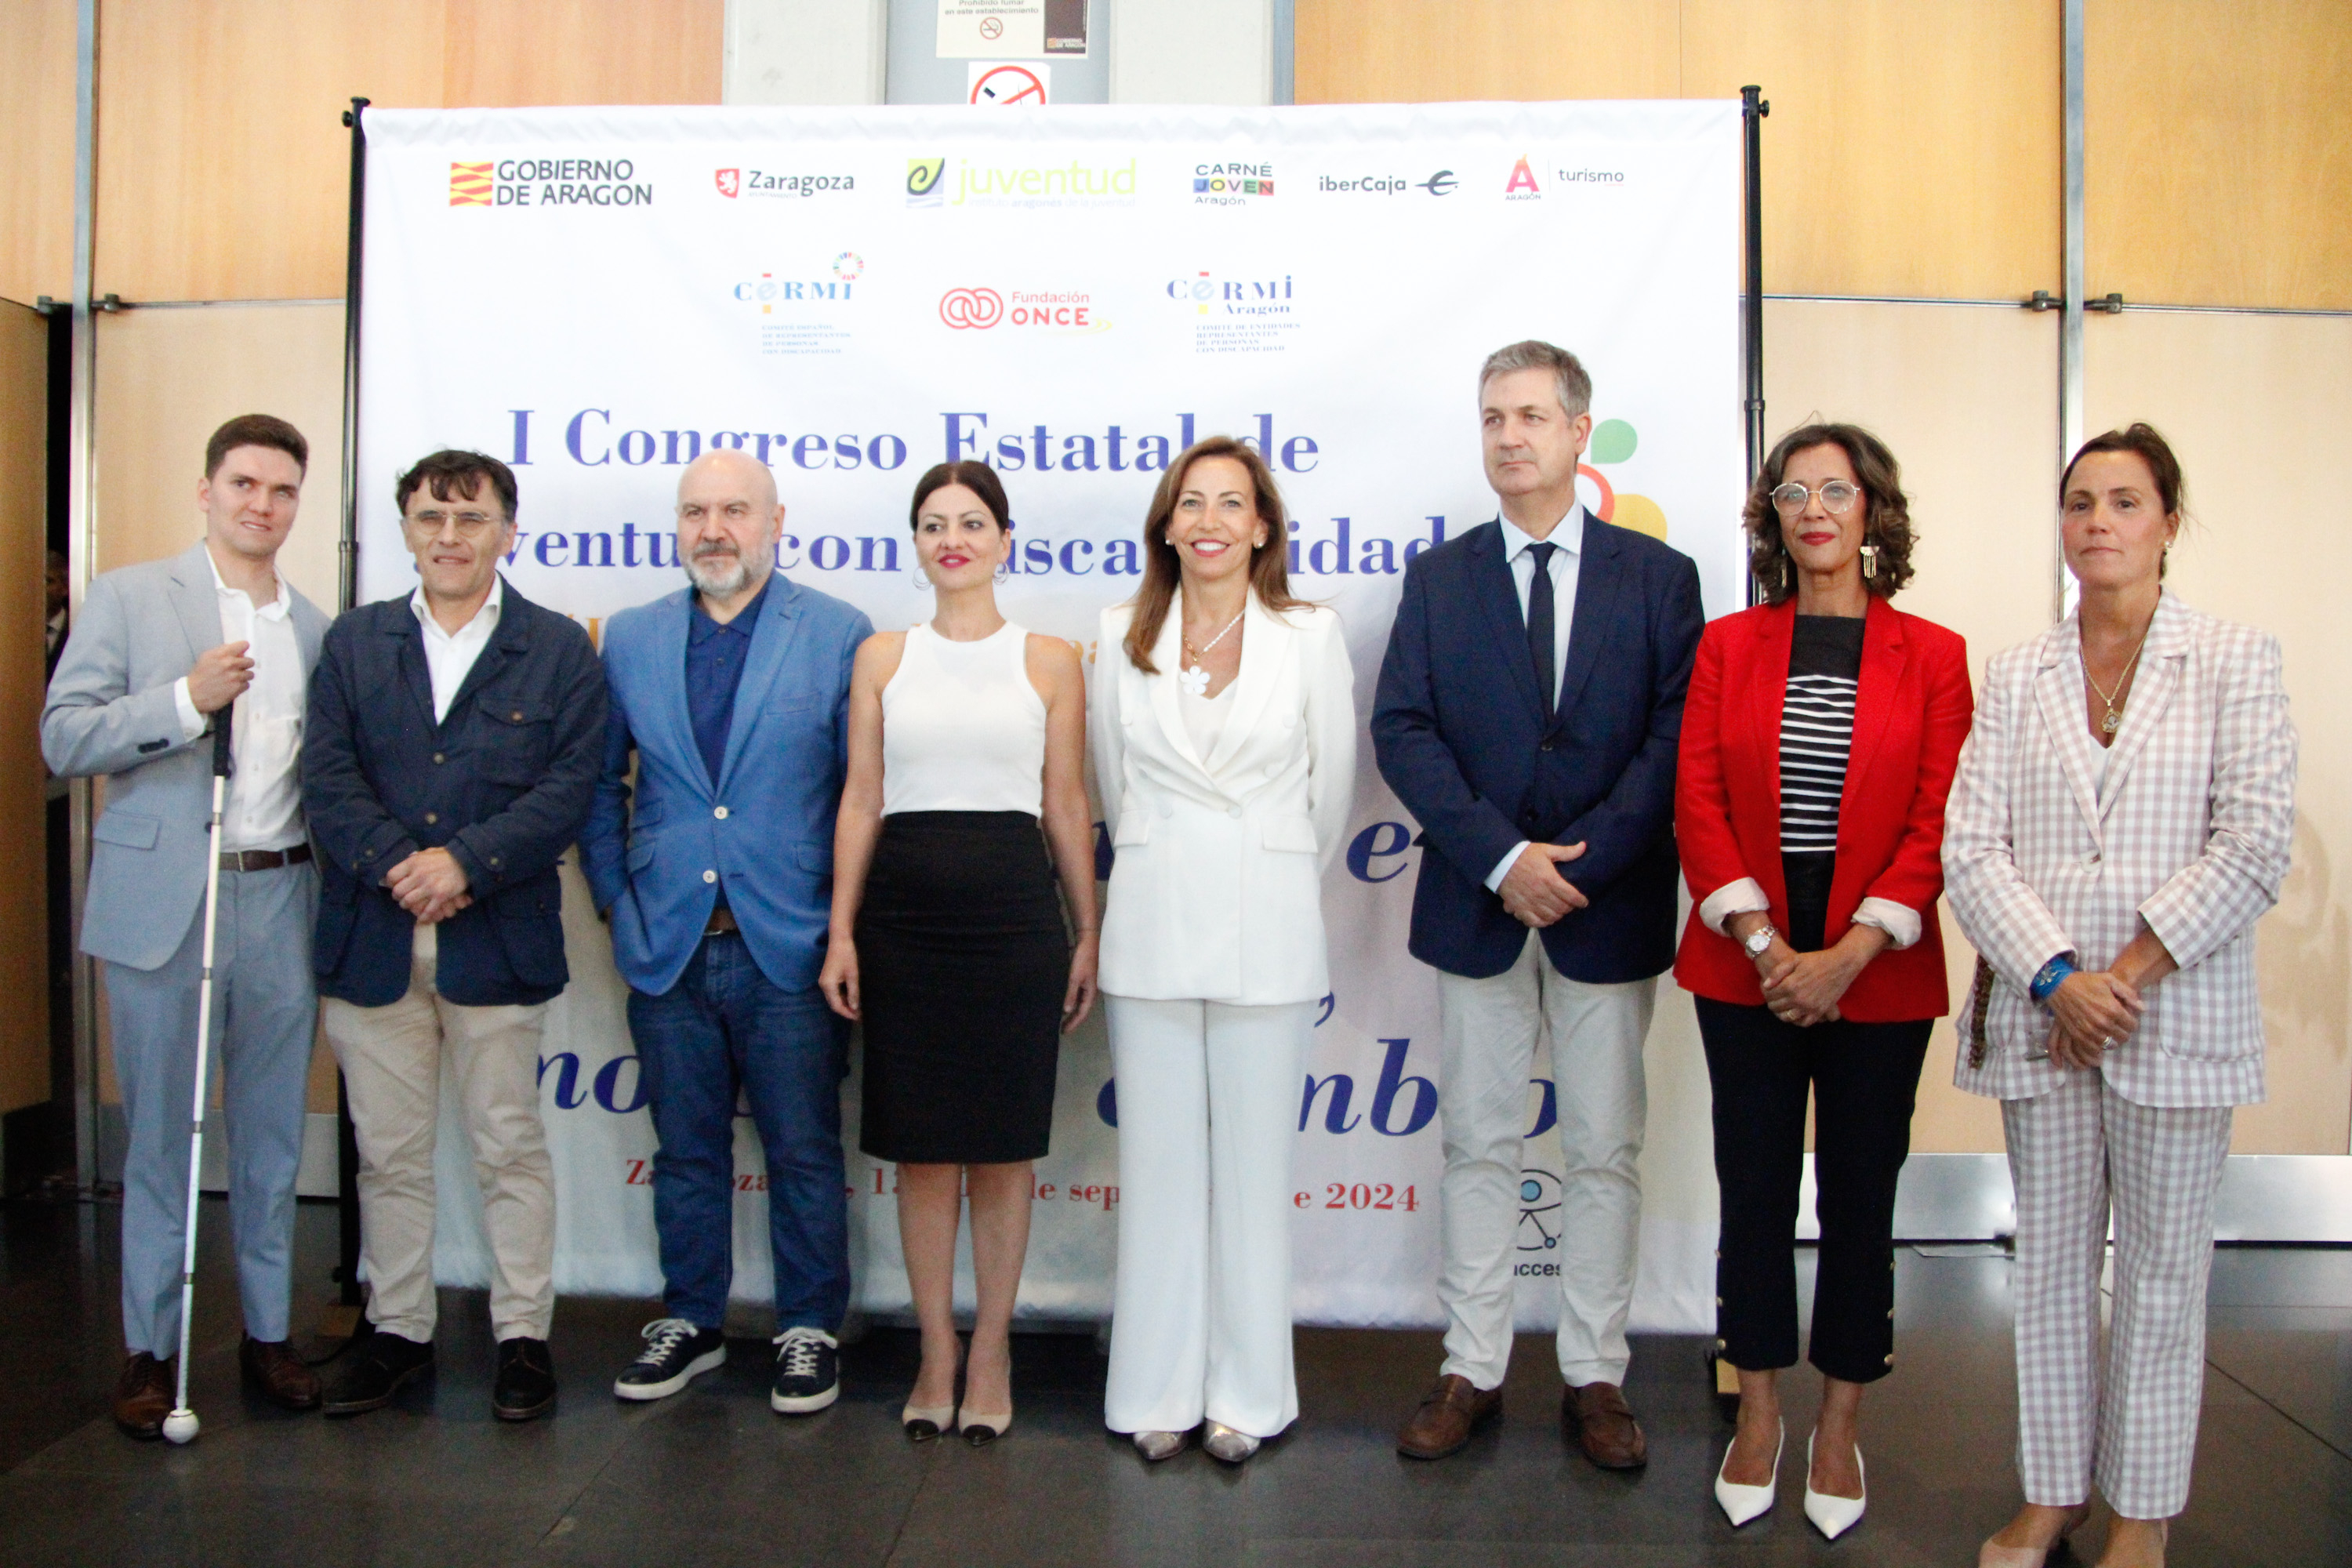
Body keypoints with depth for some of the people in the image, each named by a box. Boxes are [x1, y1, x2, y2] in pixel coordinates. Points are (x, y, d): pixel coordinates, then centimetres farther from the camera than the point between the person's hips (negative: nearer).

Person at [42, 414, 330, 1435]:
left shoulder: (316, 629, 12)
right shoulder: (129, 598, 2)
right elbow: (62, 738, -4)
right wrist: (187, 698, -18)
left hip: (282, 901, 3)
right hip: (164, 901, -3)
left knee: (272, 1134, 10)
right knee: (160, 1137, 6)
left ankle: (268, 1332, 22)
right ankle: (149, 1349, 19)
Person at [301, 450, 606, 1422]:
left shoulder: (559, 651, 3)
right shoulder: (354, 642, 11)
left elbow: (570, 787, -7)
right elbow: (327, 776, 0)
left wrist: (464, 861, -17)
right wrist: (397, 868, -15)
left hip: (497, 939, -2)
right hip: (373, 940, 3)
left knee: (509, 1147, 6)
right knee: (388, 1152, 12)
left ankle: (523, 1334, 18)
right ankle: (398, 1330, 27)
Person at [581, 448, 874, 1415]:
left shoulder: (840, 636, -2)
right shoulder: (630, 638, 8)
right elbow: (600, 782, 15)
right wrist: (614, 898, 8)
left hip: (788, 947, -3)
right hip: (668, 944, 3)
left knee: (803, 1153, 7)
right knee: (685, 1151, 15)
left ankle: (809, 1330, 24)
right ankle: (691, 1322, 31)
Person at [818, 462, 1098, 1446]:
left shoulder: (1048, 662, 5)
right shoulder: (881, 657, 8)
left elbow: (1067, 806, 6)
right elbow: (859, 799, 7)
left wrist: (1088, 934, 4)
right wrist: (841, 931, 2)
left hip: (1013, 912, -1)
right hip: (905, 913, 1)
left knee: (1002, 1147, 5)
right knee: (921, 1147, 7)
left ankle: (991, 1354, 20)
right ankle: (936, 1354, 21)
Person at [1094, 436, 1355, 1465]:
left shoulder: (1310, 635, 0)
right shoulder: (1123, 636, 5)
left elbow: (1332, 785, 7)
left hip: (1267, 934, -1)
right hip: (1151, 926, 2)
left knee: (1254, 1161, 6)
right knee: (1159, 1159, 7)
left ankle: (1246, 1395, 20)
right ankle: (1159, 1391, 19)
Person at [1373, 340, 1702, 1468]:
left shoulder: (1658, 576, 3)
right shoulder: (1438, 578, 6)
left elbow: (1677, 739, -5)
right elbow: (1401, 730, -3)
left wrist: (1583, 860, -16)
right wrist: (1502, 857, -15)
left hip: (1611, 908, -1)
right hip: (1477, 905, 1)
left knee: (1605, 1153, 8)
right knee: (1479, 1146, 9)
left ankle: (1593, 1377, 22)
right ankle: (1471, 1371, 21)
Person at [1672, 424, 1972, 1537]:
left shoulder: (1932, 656, 1)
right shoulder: (1728, 645, 4)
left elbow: (1938, 822, -5)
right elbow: (1698, 801, -2)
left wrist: (1848, 954, -15)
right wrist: (1764, 944, -12)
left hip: (1879, 976, -1)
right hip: (1745, 972, 1)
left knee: (1861, 1193, 9)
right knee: (1755, 1188, 8)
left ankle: (1839, 1430, 25)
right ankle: (1759, 1415, 25)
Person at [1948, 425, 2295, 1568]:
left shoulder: (2234, 661, 2)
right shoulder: (2016, 677, 9)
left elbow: (2256, 840, -8)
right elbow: (1970, 847, 0)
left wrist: (2131, 974, -13)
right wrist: (2059, 979, -12)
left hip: (2179, 1019, -2)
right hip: (2038, 1015, 2)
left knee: (2162, 1274, 7)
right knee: (2051, 1262, 11)